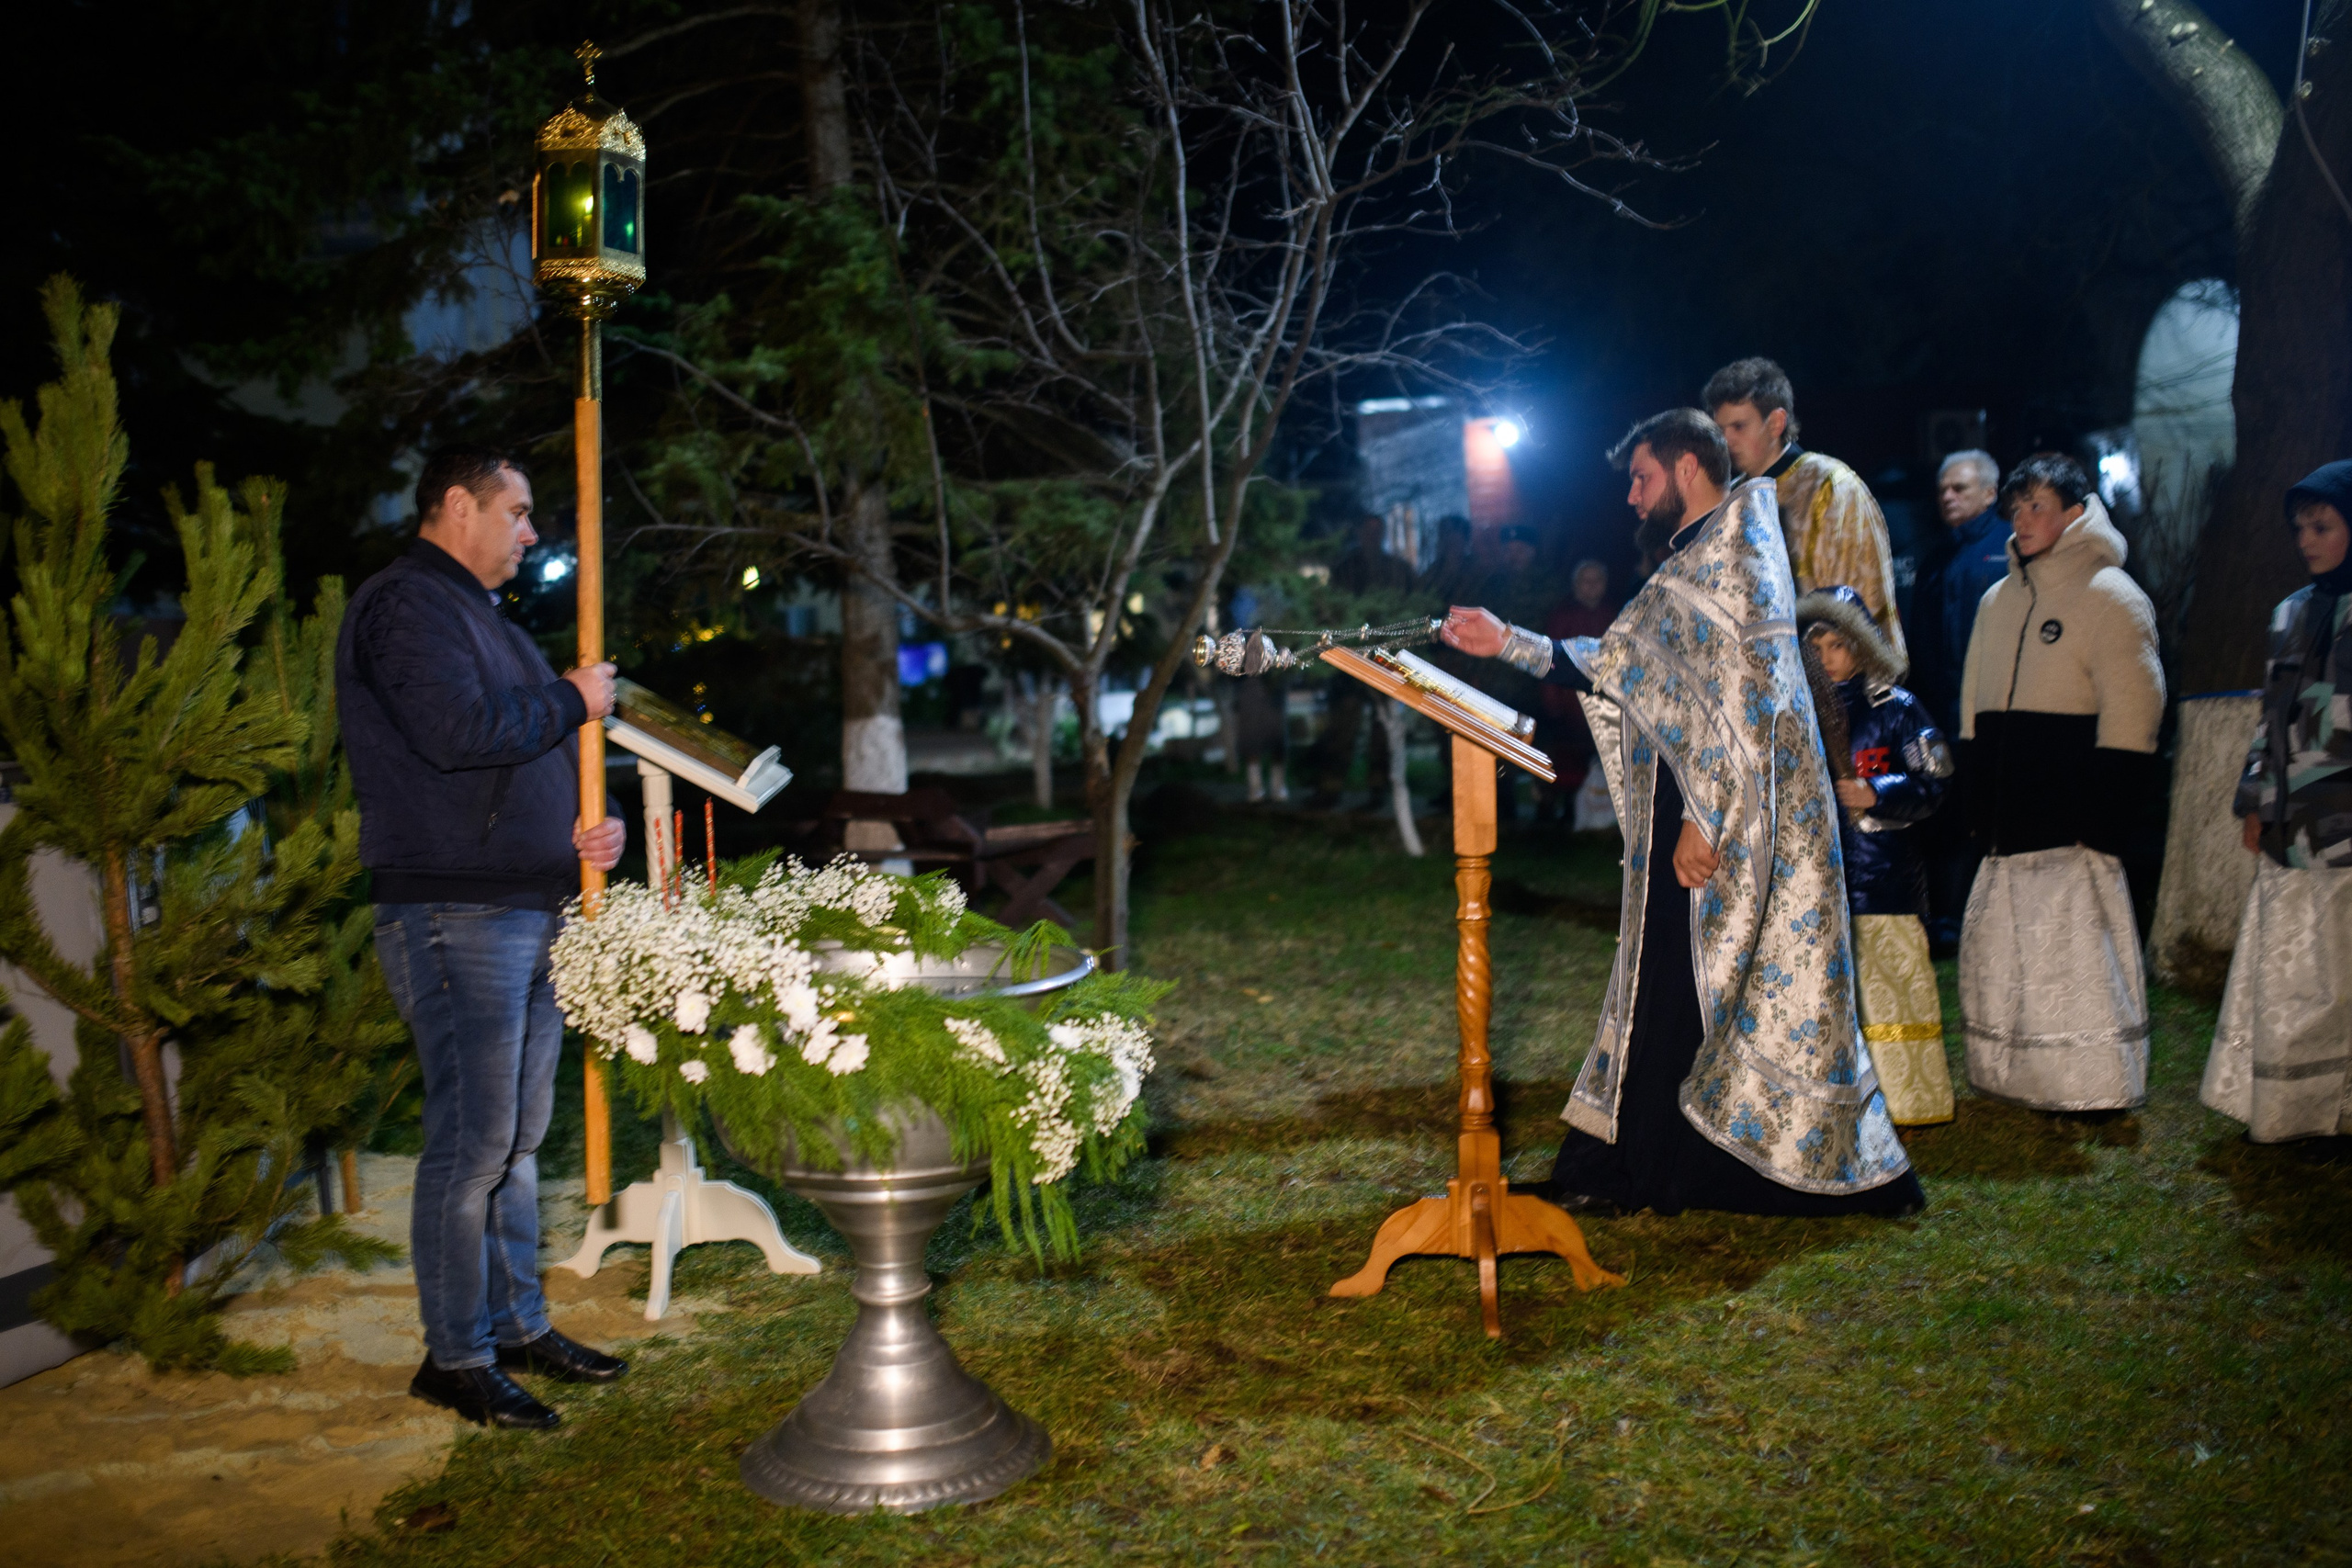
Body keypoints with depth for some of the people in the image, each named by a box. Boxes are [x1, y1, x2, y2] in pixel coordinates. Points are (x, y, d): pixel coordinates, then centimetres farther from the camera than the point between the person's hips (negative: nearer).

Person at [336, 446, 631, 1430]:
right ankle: (455, 1358, 5)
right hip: (453, 915, -10)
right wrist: (571, 702, -10)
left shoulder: (479, 614, 23)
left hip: (532, 908, 10)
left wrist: (593, 827, 9)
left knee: (518, 1136, 14)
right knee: (473, 1142, -6)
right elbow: (459, 732, -25)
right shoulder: (407, 603, -9)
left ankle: (518, 1325, 24)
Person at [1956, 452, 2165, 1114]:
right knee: (1996, 937, 9)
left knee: (2074, 938, -5)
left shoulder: (2110, 596, -4)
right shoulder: (1998, 600, 18)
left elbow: (2130, 711, -9)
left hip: (2071, 811, -7)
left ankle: (2093, 1086, 6)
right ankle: (2010, 1078, 21)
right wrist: (1977, 798, 14)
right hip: (2009, 813, 7)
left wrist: (2103, 808, -15)